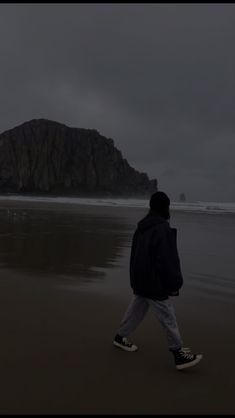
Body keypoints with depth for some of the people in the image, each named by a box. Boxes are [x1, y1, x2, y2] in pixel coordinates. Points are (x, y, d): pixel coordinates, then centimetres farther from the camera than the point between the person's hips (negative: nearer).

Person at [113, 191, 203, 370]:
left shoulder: (142, 228, 6)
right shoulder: (162, 229, -23)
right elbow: (168, 260, -23)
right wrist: (175, 284, -13)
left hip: (140, 281, 9)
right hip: (155, 283, -9)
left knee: (136, 309, 22)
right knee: (168, 318, 3)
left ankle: (121, 337, 36)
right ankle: (179, 354, 15)